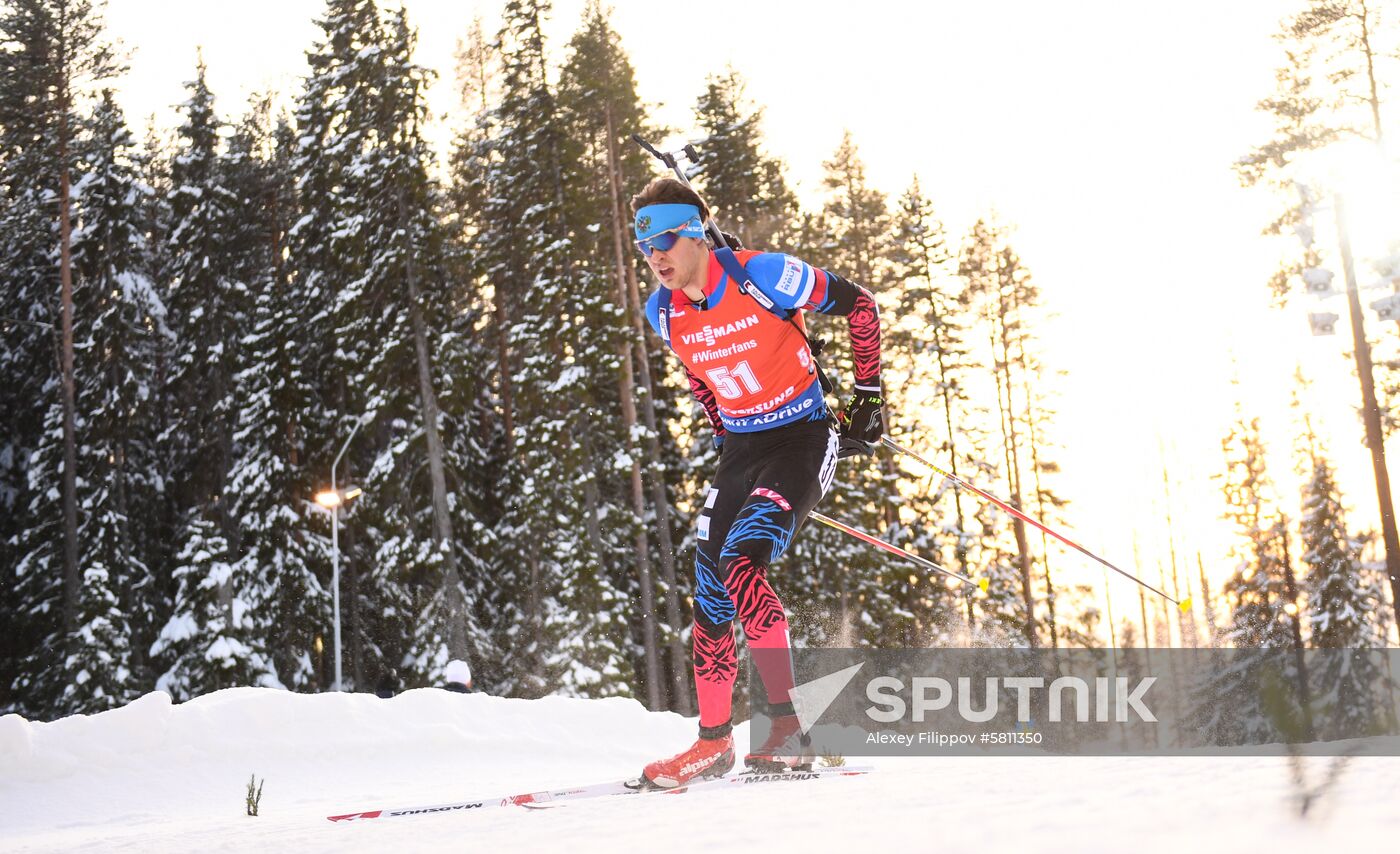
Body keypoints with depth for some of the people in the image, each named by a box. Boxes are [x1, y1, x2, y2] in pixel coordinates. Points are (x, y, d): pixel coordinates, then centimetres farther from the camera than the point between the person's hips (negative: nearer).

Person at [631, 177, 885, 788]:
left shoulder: (761, 276, -18)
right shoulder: (663, 314, 1)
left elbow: (858, 304, -6)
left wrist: (868, 393, -4)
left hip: (804, 436, -6)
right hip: (741, 446, 7)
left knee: (741, 560, -25)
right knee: (710, 587, 3)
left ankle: (787, 730, -22)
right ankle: (714, 741, 17)